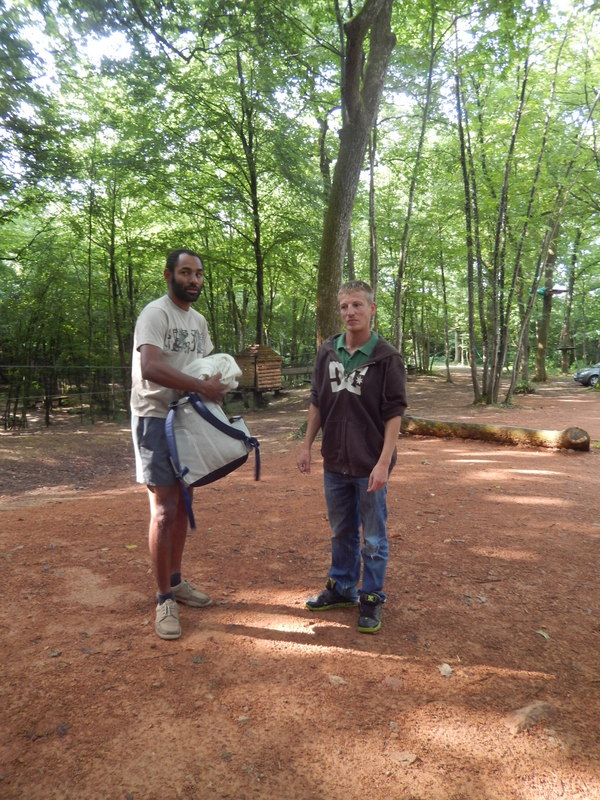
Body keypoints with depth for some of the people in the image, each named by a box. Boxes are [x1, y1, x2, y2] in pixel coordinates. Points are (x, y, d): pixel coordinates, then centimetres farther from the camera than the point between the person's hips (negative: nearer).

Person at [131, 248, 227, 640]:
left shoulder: (199, 321, 12)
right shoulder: (156, 313, -15)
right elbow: (150, 368, -29)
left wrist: (216, 384, -4)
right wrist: (202, 386, -26)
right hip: (157, 419, -8)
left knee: (182, 506, 14)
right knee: (164, 510, -5)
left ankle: (175, 581, 29)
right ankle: (165, 599, 8)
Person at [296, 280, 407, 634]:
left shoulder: (387, 357, -11)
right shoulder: (328, 352, 2)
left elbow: (394, 413, -12)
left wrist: (384, 462, -17)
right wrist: (307, 444, 8)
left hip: (370, 465, -4)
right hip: (335, 461, 5)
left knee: (374, 538, 9)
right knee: (342, 532, 21)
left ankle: (372, 599, 26)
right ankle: (341, 588, 38)